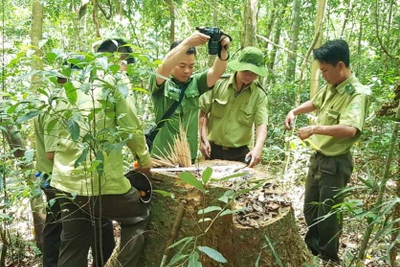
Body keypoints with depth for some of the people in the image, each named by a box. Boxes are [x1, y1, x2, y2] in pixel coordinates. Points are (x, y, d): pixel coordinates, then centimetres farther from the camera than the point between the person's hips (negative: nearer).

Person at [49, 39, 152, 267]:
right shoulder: (115, 77, -4)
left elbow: (58, 129, 17)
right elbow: (130, 126, -9)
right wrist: (145, 157, 6)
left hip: (66, 181, 7)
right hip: (100, 178, -7)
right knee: (139, 216, 20)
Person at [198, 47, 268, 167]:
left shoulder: (259, 95, -5)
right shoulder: (218, 83, -5)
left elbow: (261, 124, -12)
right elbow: (202, 111, 1)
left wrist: (258, 147, -29)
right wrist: (203, 139, -6)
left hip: (240, 153, 0)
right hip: (213, 150, 1)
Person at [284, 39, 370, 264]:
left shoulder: (357, 94, -22)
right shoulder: (331, 87, 3)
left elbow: (350, 129, -38)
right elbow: (314, 103, 24)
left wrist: (314, 129, -32)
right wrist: (294, 112, 8)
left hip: (336, 163, -8)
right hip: (318, 157, 8)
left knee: (328, 214, 8)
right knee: (310, 208, 22)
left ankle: (329, 258, 31)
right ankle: (312, 248, 43)